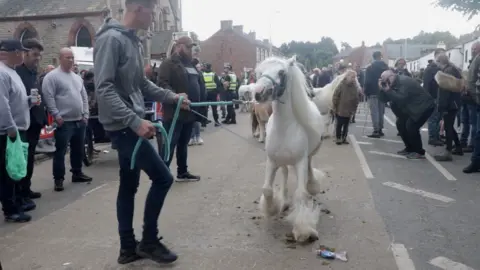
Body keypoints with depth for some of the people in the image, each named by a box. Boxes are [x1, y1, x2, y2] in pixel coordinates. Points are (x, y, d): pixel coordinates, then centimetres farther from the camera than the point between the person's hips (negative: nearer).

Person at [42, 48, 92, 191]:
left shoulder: (77, 77, 15)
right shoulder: (52, 76, -8)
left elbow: (84, 97, 18)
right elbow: (49, 97, -13)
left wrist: (85, 114, 11)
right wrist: (56, 115, -17)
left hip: (79, 121, 7)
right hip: (64, 122, -7)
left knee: (78, 150, 15)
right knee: (60, 151, -4)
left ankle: (77, 173, 28)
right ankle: (58, 179, 3)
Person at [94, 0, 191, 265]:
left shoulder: (132, 40, 13)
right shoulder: (111, 39, -15)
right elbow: (104, 88, -22)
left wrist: (171, 97, 11)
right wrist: (135, 121, -27)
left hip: (130, 125, 10)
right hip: (123, 126, -10)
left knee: (129, 186, 13)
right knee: (162, 178, -6)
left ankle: (128, 248, 24)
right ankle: (148, 241, 10)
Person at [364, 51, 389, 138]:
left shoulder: (369, 68, -6)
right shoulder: (386, 67, 6)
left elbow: (367, 82, -9)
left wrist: (366, 93, -3)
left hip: (373, 93, -5)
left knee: (374, 112, -7)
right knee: (381, 111, 13)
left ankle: (376, 131, -13)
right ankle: (380, 130, 16)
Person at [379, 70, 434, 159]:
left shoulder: (404, 81, -24)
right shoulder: (395, 83, 5)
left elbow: (400, 99, -34)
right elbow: (388, 99, 3)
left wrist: (388, 91, -28)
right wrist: (382, 89, -11)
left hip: (424, 106, -10)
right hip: (412, 107, 10)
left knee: (411, 126, -20)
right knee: (400, 124, 6)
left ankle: (419, 152, -6)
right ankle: (410, 148, 17)